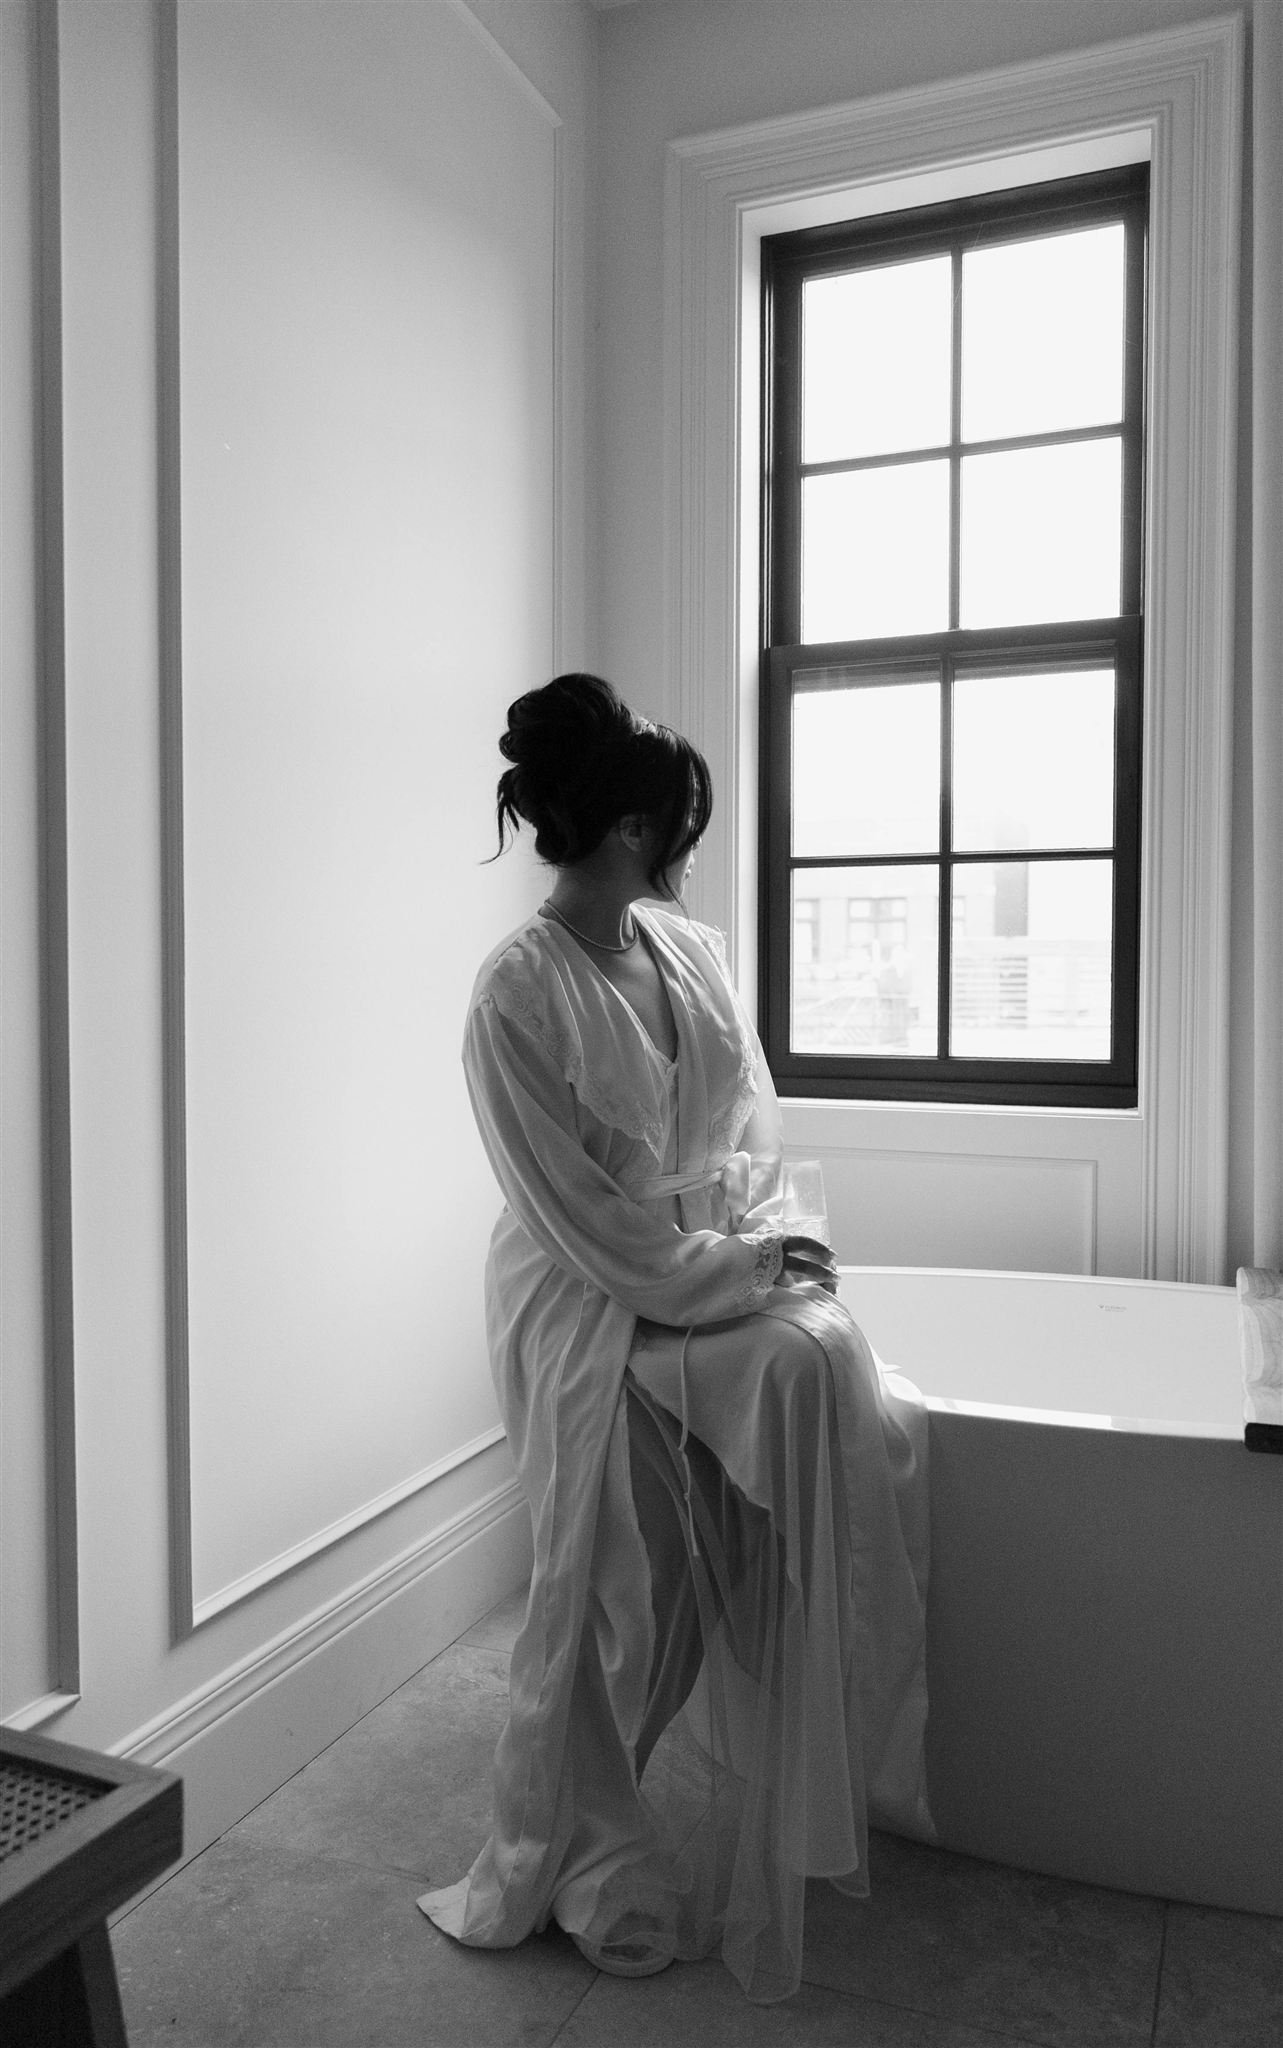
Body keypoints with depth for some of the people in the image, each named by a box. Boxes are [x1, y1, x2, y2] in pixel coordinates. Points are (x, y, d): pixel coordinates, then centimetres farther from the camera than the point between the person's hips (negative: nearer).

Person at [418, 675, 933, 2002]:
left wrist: (763, 1237, -4)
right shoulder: (518, 993, -17)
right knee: (619, 1599, -2)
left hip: (718, 1274, 6)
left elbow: (750, 1125, 10)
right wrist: (745, 1267, -14)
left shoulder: (687, 947, 4)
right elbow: (593, 1225, -16)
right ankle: (596, 1875, 24)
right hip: (595, 1315, -6)